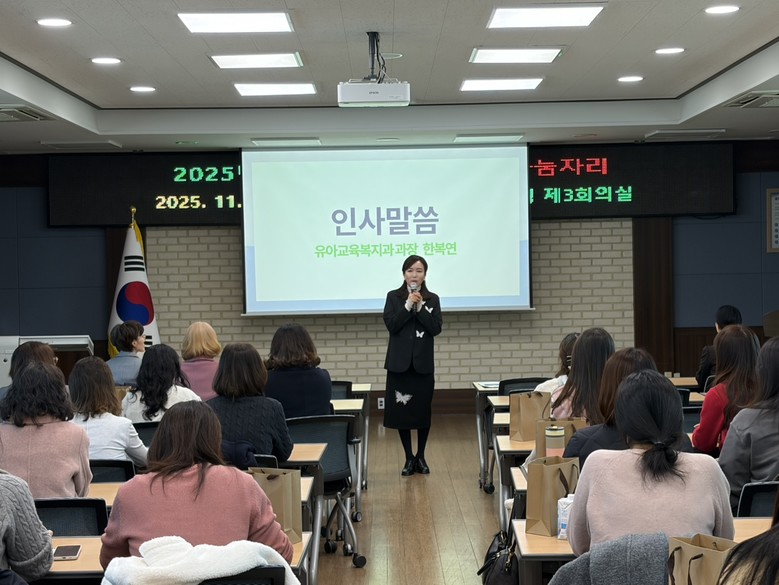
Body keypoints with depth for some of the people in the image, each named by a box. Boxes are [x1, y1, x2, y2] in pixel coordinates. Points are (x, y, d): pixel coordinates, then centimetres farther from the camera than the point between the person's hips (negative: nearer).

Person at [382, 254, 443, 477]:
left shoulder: (432, 299, 5)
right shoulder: (393, 297, 3)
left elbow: (436, 328, -6)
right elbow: (391, 325, -8)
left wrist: (420, 308, -15)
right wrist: (408, 306, -16)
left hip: (423, 363, 1)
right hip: (399, 362, -1)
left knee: (424, 410, 4)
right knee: (401, 410, 1)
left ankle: (421, 456, 19)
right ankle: (409, 458, 13)